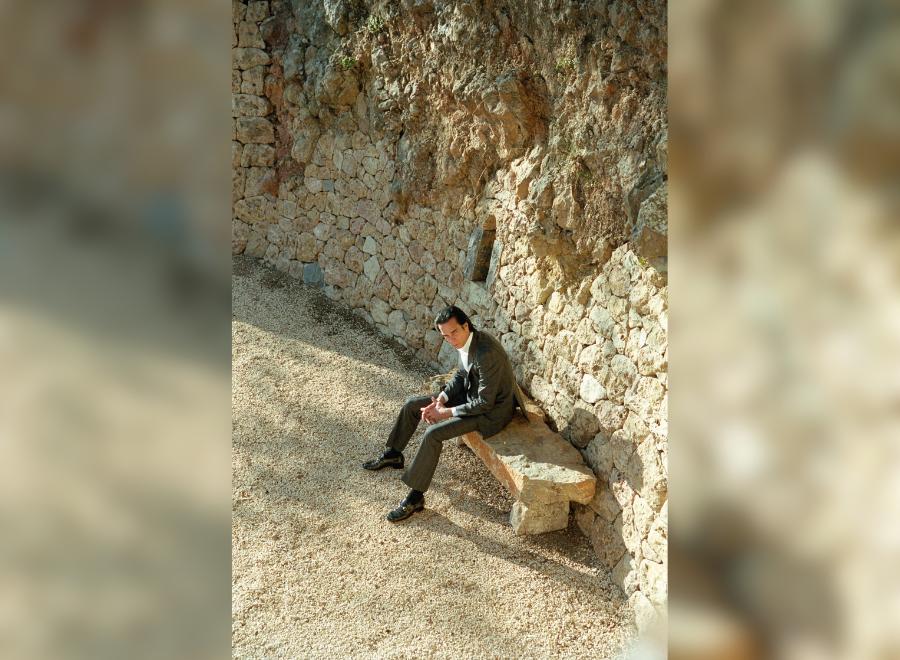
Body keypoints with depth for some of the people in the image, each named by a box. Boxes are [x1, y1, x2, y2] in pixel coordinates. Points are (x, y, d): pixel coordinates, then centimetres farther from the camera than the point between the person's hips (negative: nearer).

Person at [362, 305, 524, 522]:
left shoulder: (486, 354, -33)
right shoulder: (465, 341, -6)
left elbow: (485, 403, -28)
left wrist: (447, 412, -21)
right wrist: (441, 399, -4)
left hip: (492, 410, -9)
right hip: (470, 393, 9)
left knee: (433, 434, -25)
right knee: (412, 404, 8)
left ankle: (415, 497, -13)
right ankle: (393, 454, 29)